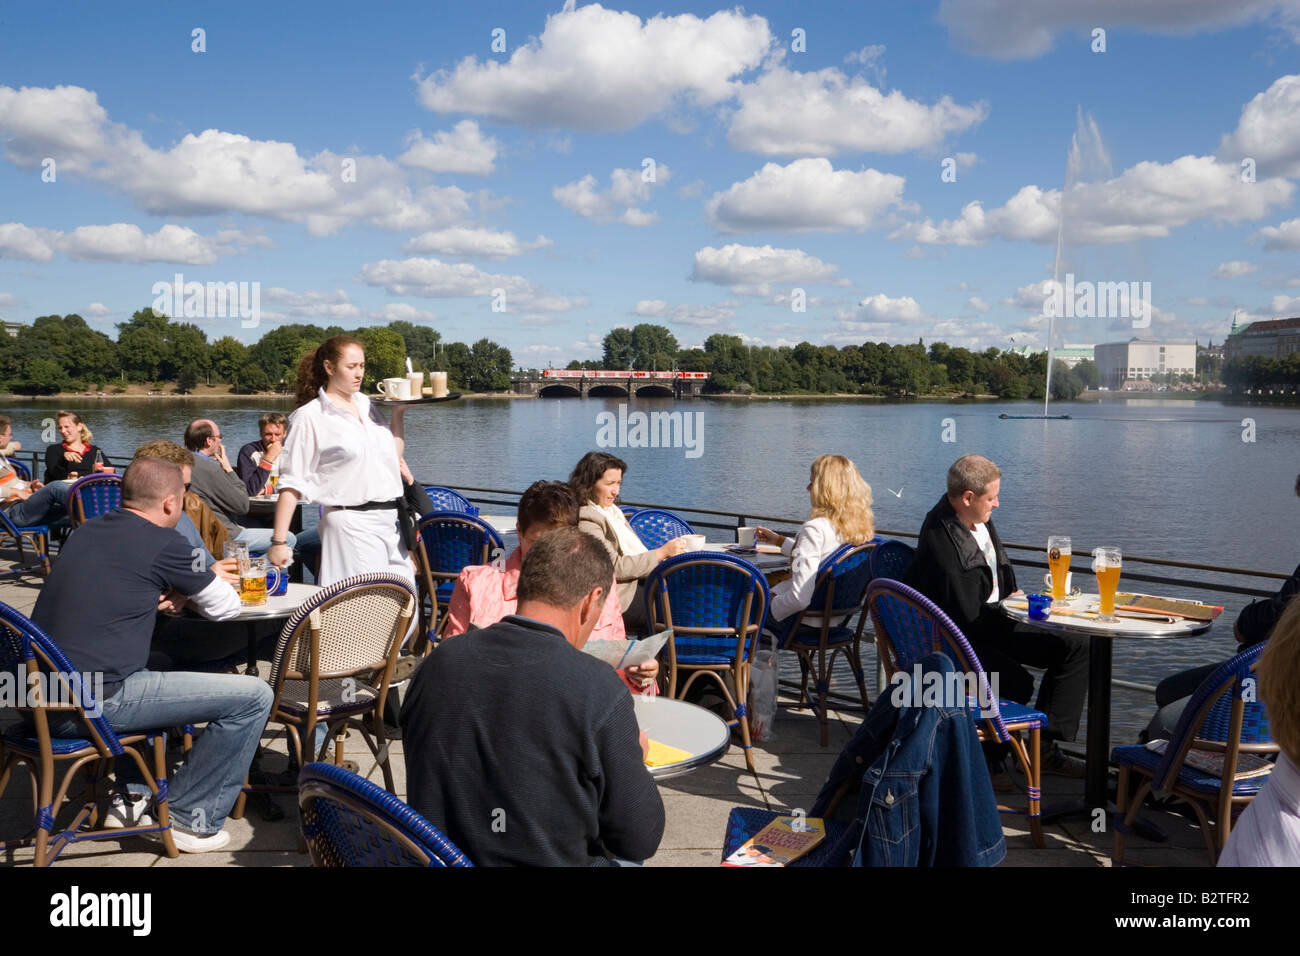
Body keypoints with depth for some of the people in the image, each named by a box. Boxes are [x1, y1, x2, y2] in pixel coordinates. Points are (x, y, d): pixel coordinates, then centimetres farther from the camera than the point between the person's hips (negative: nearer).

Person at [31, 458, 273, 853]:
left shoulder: (85, 532, 13)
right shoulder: (164, 543, -9)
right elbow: (226, 606, 1)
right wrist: (184, 591, 22)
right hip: (93, 702, -9)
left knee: (161, 663, 37)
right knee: (254, 696, -7)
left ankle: (131, 794, 34)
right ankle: (191, 818, 4)